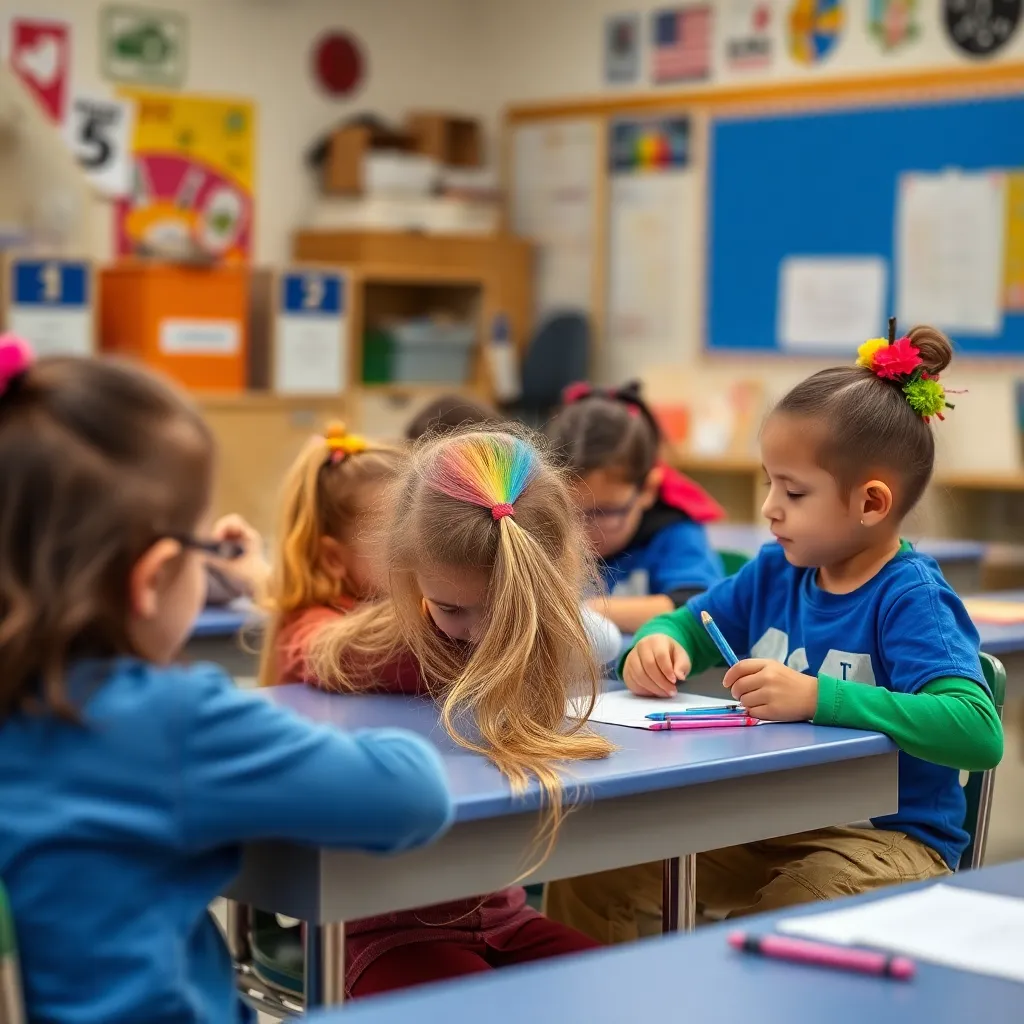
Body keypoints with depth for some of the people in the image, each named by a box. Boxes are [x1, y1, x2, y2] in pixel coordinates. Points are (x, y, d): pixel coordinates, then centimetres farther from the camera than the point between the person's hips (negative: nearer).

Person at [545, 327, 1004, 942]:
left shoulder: (911, 599, -17)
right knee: (589, 869, -3)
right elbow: (688, 625, 23)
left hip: (886, 838, -7)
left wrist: (817, 697, -36)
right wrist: (659, 648, -4)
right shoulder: (775, 573, 6)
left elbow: (979, 734, -31)